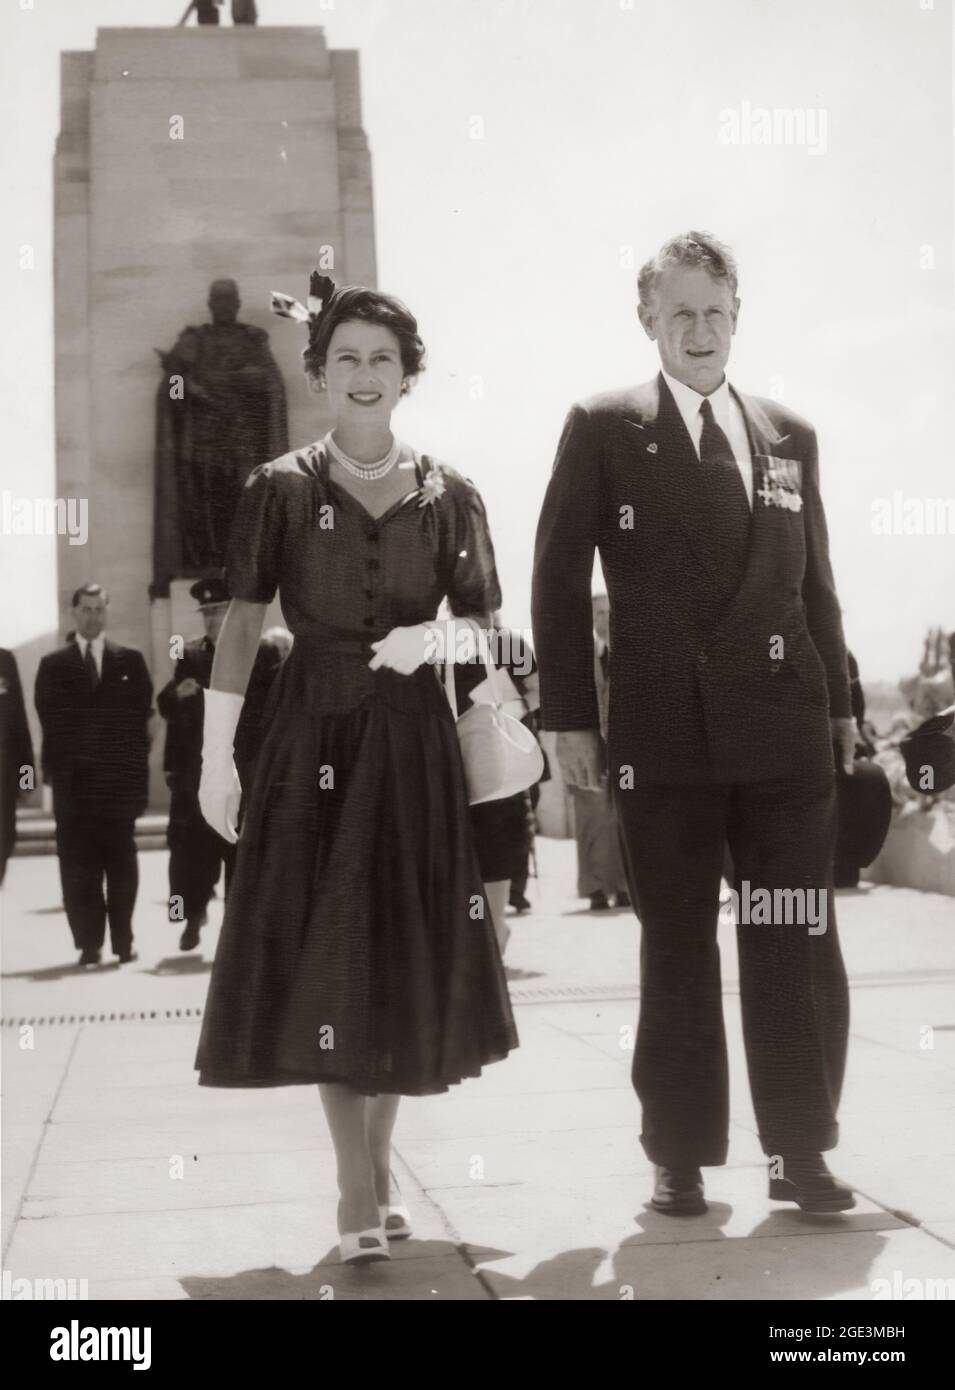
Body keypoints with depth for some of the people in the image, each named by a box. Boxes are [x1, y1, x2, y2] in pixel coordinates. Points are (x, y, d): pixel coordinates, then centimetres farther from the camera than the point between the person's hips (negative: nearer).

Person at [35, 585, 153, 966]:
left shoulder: (130, 660, 9)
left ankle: (123, 941, 5)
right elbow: (50, 719, 5)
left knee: (121, 862, 1)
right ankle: (89, 942, 2)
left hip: (119, 776, 0)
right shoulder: (53, 665, 10)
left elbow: (141, 714, 5)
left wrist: (136, 769, -3)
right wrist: (57, 768, -3)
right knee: (78, 865, -2)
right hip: (73, 778, 0)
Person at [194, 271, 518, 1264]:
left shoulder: (448, 496, 5)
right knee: (323, 957, -4)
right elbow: (241, 623, -2)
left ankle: (378, 1161, 24)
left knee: (407, 955, 5)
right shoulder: (279, 490, 1)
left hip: (412, 739, 2)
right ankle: (358, 1189, 3)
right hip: (313, 734, -2)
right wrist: (215, 756, -6)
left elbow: (485, 623, 10)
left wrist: (434, 640, -12)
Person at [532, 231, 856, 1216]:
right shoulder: (603, 429, 2)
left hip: (785, 729, 3)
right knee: (676, 948, 5)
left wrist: (839, 702, 11)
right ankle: (681, 1154, 15)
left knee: (797, 947, 3)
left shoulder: (790, 436, 13)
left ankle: (801, 1151, 13)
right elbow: (558, 580, 0)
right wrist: (569, 716, -6)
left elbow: (814, 582, 15)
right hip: (663, 733, -2)